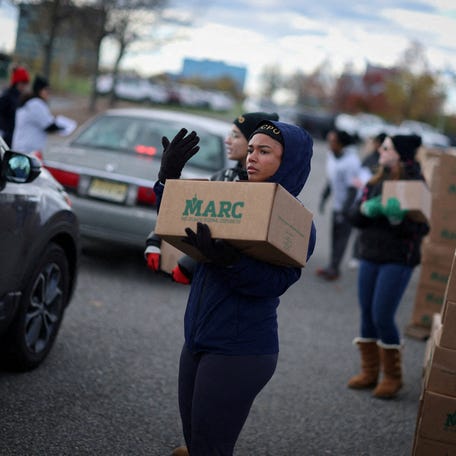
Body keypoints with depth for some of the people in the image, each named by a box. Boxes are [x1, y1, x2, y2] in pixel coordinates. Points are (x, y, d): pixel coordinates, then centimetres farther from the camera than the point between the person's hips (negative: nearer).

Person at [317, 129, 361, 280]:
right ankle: (332, 267, 21)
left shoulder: (351, 162, -25)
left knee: (341, 235, -3)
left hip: (348, 206, -8)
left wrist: (344, 211, -22)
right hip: (337, 204, 8)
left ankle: (333, 268, 2)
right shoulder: (331, 156, 1)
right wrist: (323, 197, 15)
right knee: (335, 235, 12)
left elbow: (352, 189, -23)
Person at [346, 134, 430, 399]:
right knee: (367, 315, 8)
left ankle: (393, 377, 8)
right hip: (370, 257, 6)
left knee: (382, 317, -8)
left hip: (398, 260, -6)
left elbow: (421, 228, -14)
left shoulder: (415, 185, -10)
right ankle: (370, 372, 21)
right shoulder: (376, 183, 10)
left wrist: (396, 217, -30)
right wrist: (367, 209, -14)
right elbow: (354, 217, 7)